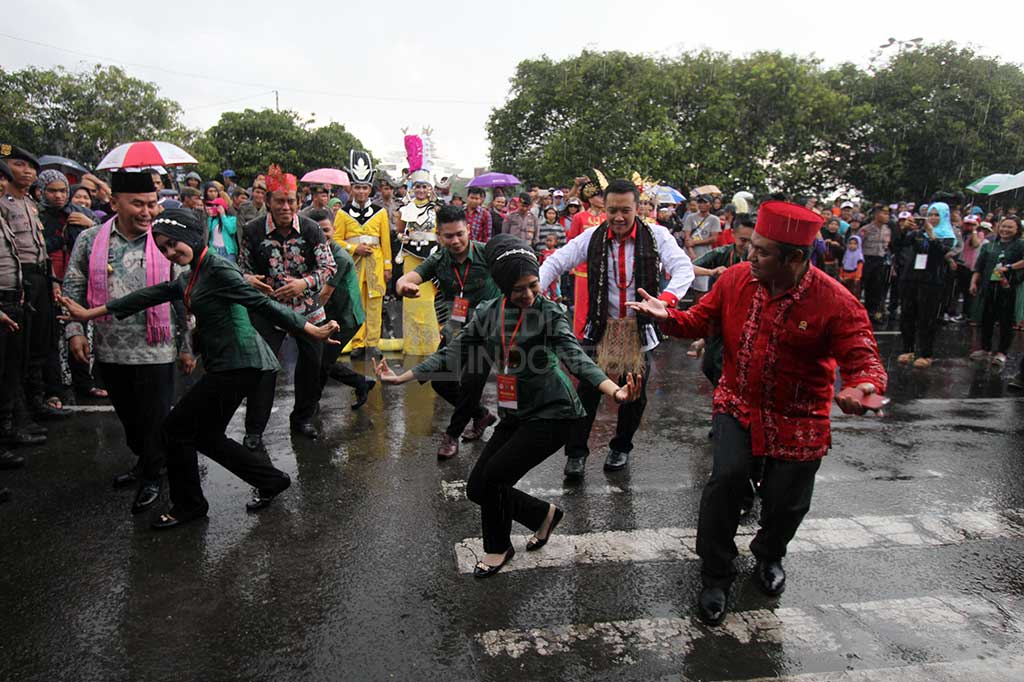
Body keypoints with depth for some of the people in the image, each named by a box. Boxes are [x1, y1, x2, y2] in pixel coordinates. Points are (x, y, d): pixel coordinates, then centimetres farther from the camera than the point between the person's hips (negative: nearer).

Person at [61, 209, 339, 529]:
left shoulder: (217, 269, -14)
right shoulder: (190, 277, 15)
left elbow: (262, 304, -20)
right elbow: (152, 295, 15)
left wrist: (312, 331, -22)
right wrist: (91, 312, 15)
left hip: (238, 363, -10)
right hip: (228, 363, 10)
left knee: (177, 428, 1)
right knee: (206, 435, 15)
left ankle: (188, 506, 19)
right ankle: (271, 479, 23)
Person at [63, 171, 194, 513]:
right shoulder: (89, 240, 2)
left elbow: (183, 300, -1)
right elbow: (73, 290, 8)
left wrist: (186, 347, -1)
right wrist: (74, 331, -4)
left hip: (155, 352, -3)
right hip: (109, 351, 3)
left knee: (154, 420, 5)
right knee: (127, 416, 18)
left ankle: (152, 477, 23)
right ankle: (143, 460, 40)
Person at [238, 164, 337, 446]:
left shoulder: (311, 228, -7)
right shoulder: (253, 230, -7)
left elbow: (329, 267, -4)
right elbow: (242, 266, 5)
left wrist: (305, 282, -22)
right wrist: (248, 279, -19)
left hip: (307, 308, 2)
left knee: (312, 362, 9)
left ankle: (303, 418, 31)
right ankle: (254, 429, 14)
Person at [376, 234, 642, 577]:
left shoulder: (548, 312, -14)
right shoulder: (487, 313, 0)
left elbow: (576, 358, -27)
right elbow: (453, 354, 6)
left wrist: (615, 391, -44)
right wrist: (403, 377, 6)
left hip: (551, 413, -6)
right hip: (515, 414, 6)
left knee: (493, 477, -12)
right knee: (477, 488, 5)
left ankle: (498, 548, 18)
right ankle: (544, 514, 28)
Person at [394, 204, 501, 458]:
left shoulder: (487, 254, -16)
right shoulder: (438, 260, -8)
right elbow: (407, 279, -23)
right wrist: (404, 286, -47)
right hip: (455, 330, 4)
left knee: (471, 382, -10)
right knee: (440, 380, 5)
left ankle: (452, 434, 15)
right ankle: (481, 414, 30)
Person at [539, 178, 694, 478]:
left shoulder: (656, 236, -7)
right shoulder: (593, 237, -3)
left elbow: (683, 267, -16)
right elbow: (555, 262, -4)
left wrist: (666, 299, -37)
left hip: (639, 329, 0)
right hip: (601, 327, 0)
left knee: (634, 394, 10)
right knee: (587, 390, -2)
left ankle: (621, 448, 34)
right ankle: (576, 453, 15)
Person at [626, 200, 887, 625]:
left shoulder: (835, 302, -20)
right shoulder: (737, 279, -9)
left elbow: (862, 358, -19)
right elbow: (700, 320, 1)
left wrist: (865, 386, -42)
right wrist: (667, 316, -18)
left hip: (798, 419, -1)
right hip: (738, 403, 2)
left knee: (786, 500, 8)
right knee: (727, 477, -17)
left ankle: (769, 556, 47)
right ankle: (716, 578, 5)